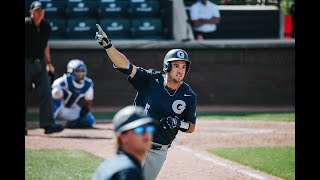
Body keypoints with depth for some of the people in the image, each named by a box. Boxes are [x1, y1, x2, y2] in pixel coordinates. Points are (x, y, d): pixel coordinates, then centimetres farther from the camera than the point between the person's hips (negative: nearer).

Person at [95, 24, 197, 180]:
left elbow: (191, 127, 5)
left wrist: (179, 123, -18)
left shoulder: (189, 96, -4)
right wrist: (107, 45, -35)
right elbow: (125, 65, -20)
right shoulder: (151, 80, -10)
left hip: (159, 152, 3)